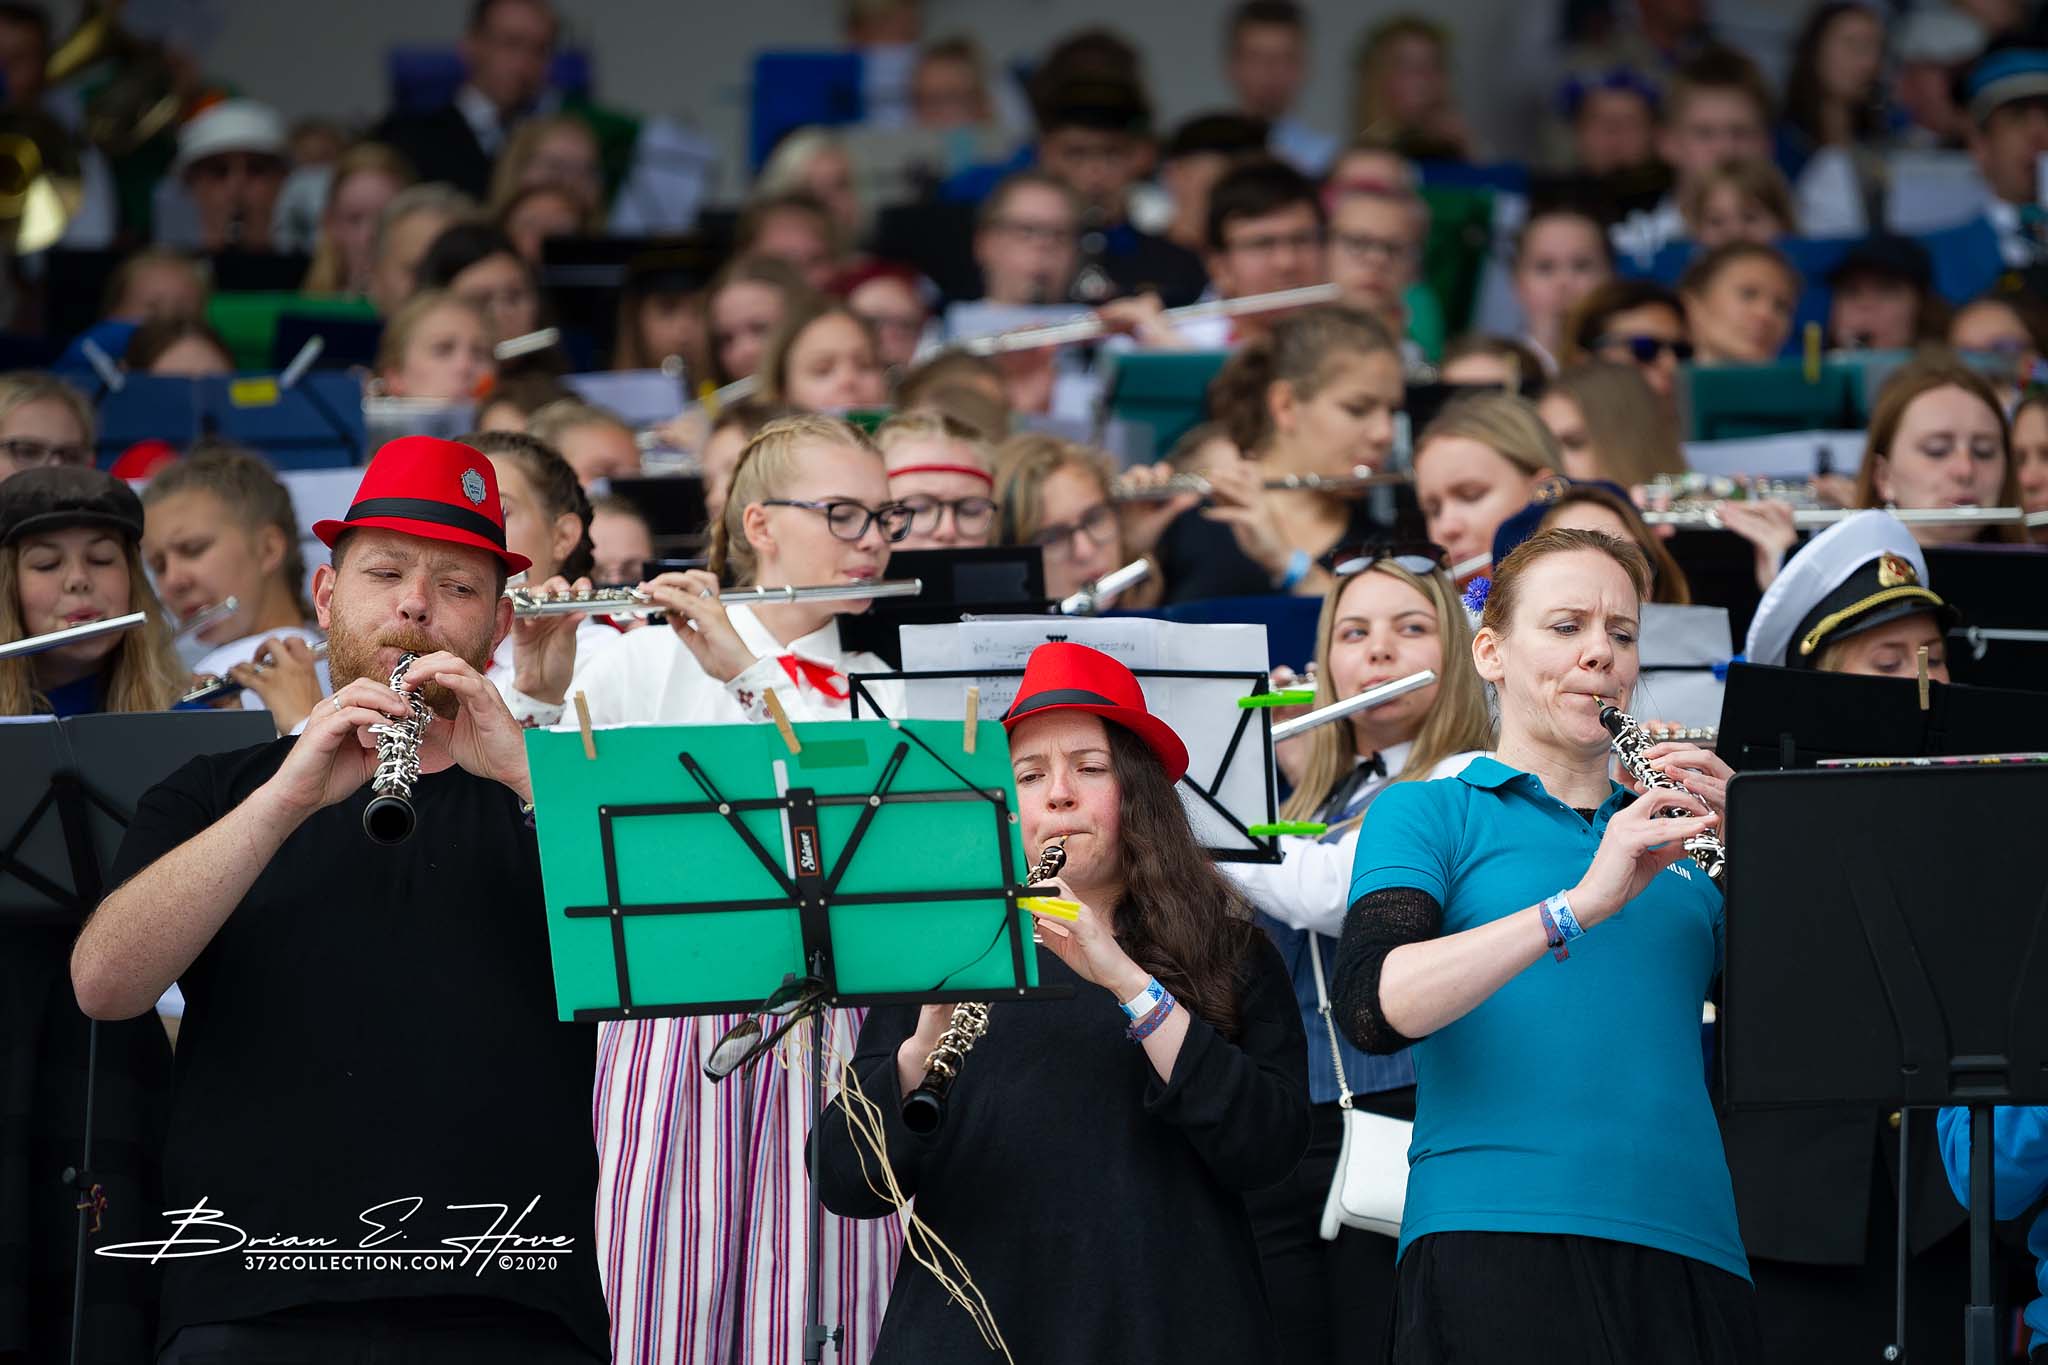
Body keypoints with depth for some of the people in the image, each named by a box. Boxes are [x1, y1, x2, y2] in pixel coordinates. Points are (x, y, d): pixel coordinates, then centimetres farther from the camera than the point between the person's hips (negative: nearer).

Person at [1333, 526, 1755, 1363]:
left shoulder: (1671, 843, 20)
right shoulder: (1429, 814, 10)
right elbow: (1371, 1009, -9)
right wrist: (1578, 905, -18)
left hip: (1689, 1258, 4)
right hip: (1496, 1239, -4)